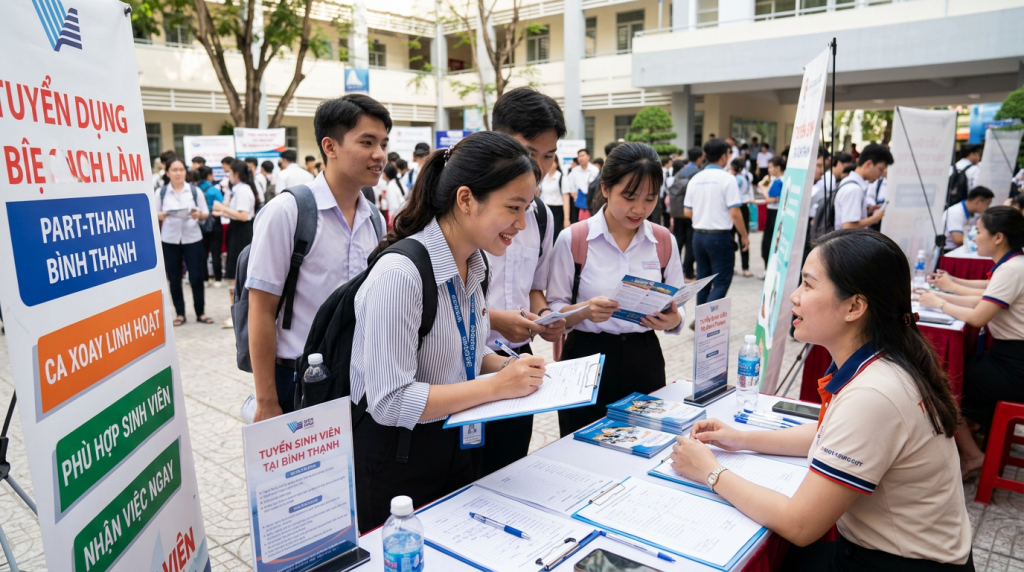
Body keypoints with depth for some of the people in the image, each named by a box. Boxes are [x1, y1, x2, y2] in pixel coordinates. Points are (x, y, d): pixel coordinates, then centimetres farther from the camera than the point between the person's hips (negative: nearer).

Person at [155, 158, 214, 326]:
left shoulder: (195, 191, 1)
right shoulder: (161, 193, 2)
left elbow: (206, 214, 3)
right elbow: (155, 215, 5)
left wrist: (199, 214, -18)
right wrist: (160, 216, -17)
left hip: (193, 239, 0)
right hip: (169, 240, 1)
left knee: (197, 277, 1)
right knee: (174, 279, 6)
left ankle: (201, 312, 14)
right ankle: (179, 313, 17)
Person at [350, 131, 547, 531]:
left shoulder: (471, 264, 1)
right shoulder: (401, 272, -26)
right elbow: (390, 402, -27)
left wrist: (508, 366, -4)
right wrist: (496, 385, -26)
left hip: (458, 449, 8)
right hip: (397, 464, -7)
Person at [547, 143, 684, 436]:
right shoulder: (572, 240, -7)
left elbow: (677, 311, 8)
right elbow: (554, 311, -3)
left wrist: (672, 320, -15)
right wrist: (584, 311, -23)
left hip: (644, 361, 3)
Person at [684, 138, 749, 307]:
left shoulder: (695, 179, 5)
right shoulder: (727, 179, -11)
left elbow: (688, 212, 9)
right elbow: (734, 213, -14)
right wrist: (744, 236, -3)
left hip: (699, 235, 6)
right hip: (720, 236, -6)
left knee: (703, 280, 14)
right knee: (721, 282, -1)